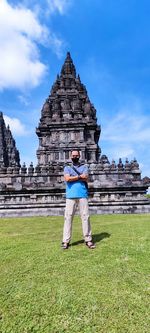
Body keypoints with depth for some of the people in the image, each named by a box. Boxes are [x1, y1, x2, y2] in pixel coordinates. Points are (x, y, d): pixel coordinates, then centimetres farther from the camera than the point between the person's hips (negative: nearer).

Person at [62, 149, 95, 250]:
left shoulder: (84, 167, 14)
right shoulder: (67, 167, 13)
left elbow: (85, 178, -5)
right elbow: (67, 179, -6)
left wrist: (73, 177, -5)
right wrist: (80, 176, -5)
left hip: (82, 195, 0)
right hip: (70, 196, 0)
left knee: (86, 217, 1)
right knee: (68, 218, -1)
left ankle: (88, 240, 9)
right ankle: (66, 241, 5)